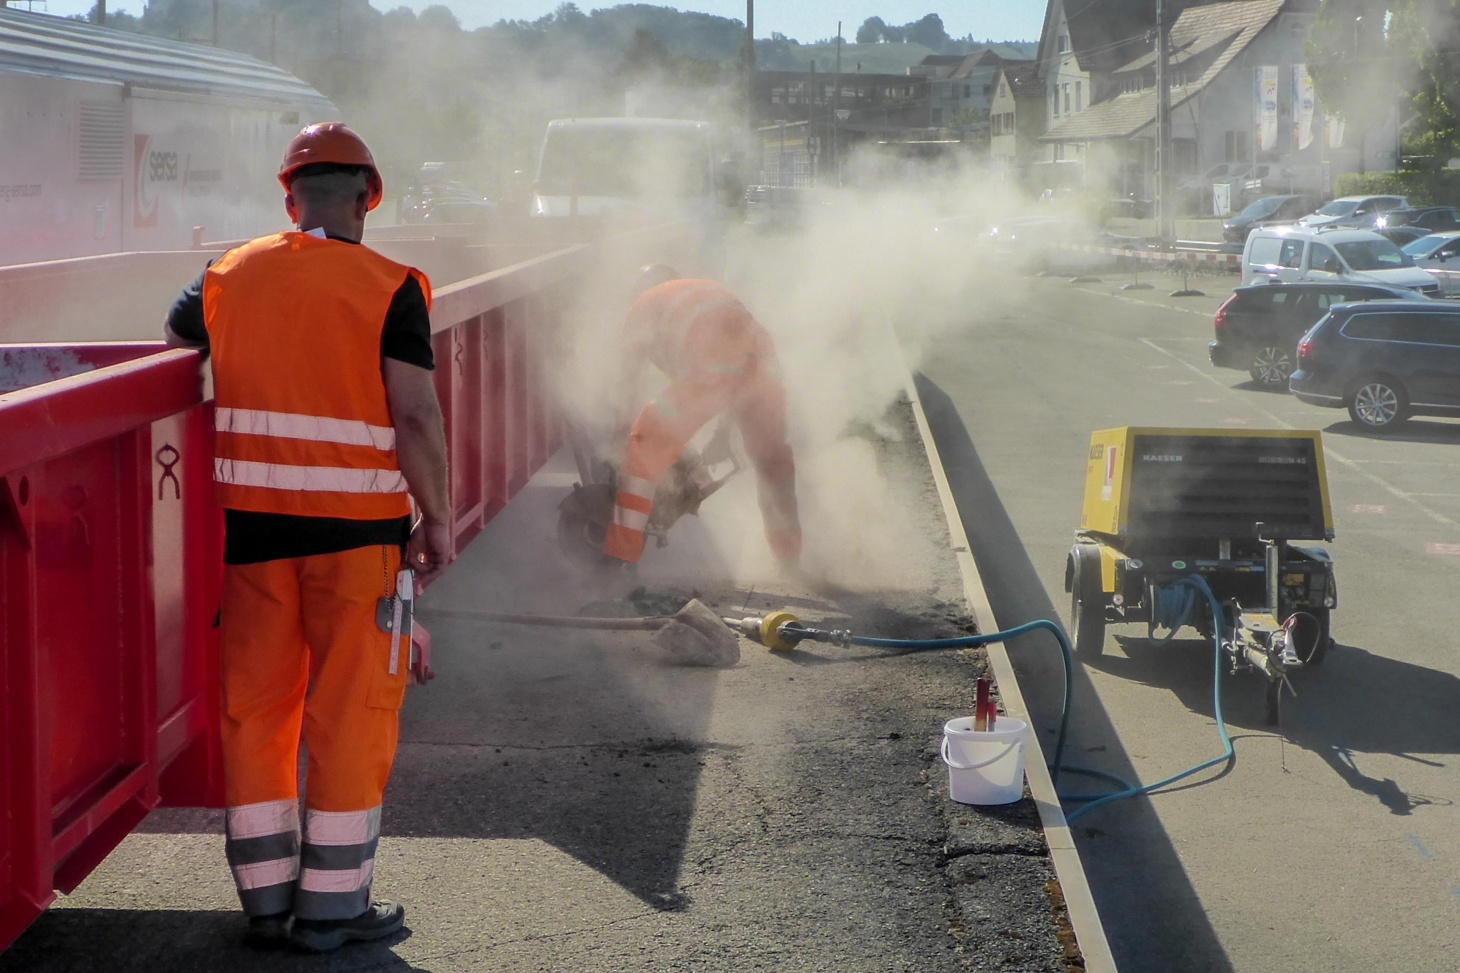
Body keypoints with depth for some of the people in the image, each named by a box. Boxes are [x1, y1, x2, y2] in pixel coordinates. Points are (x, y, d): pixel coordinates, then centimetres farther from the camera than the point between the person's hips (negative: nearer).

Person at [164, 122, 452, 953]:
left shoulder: (225, 277, 6)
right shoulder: (390, 287, -6)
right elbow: (415, 416, -12)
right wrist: (437, 519, -4)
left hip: (248, 519, 4)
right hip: (358, 524, -3)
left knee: (255, 704, 12)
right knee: (351, 709, 5)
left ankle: (267, 896, 18)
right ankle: (333, 902, 10)